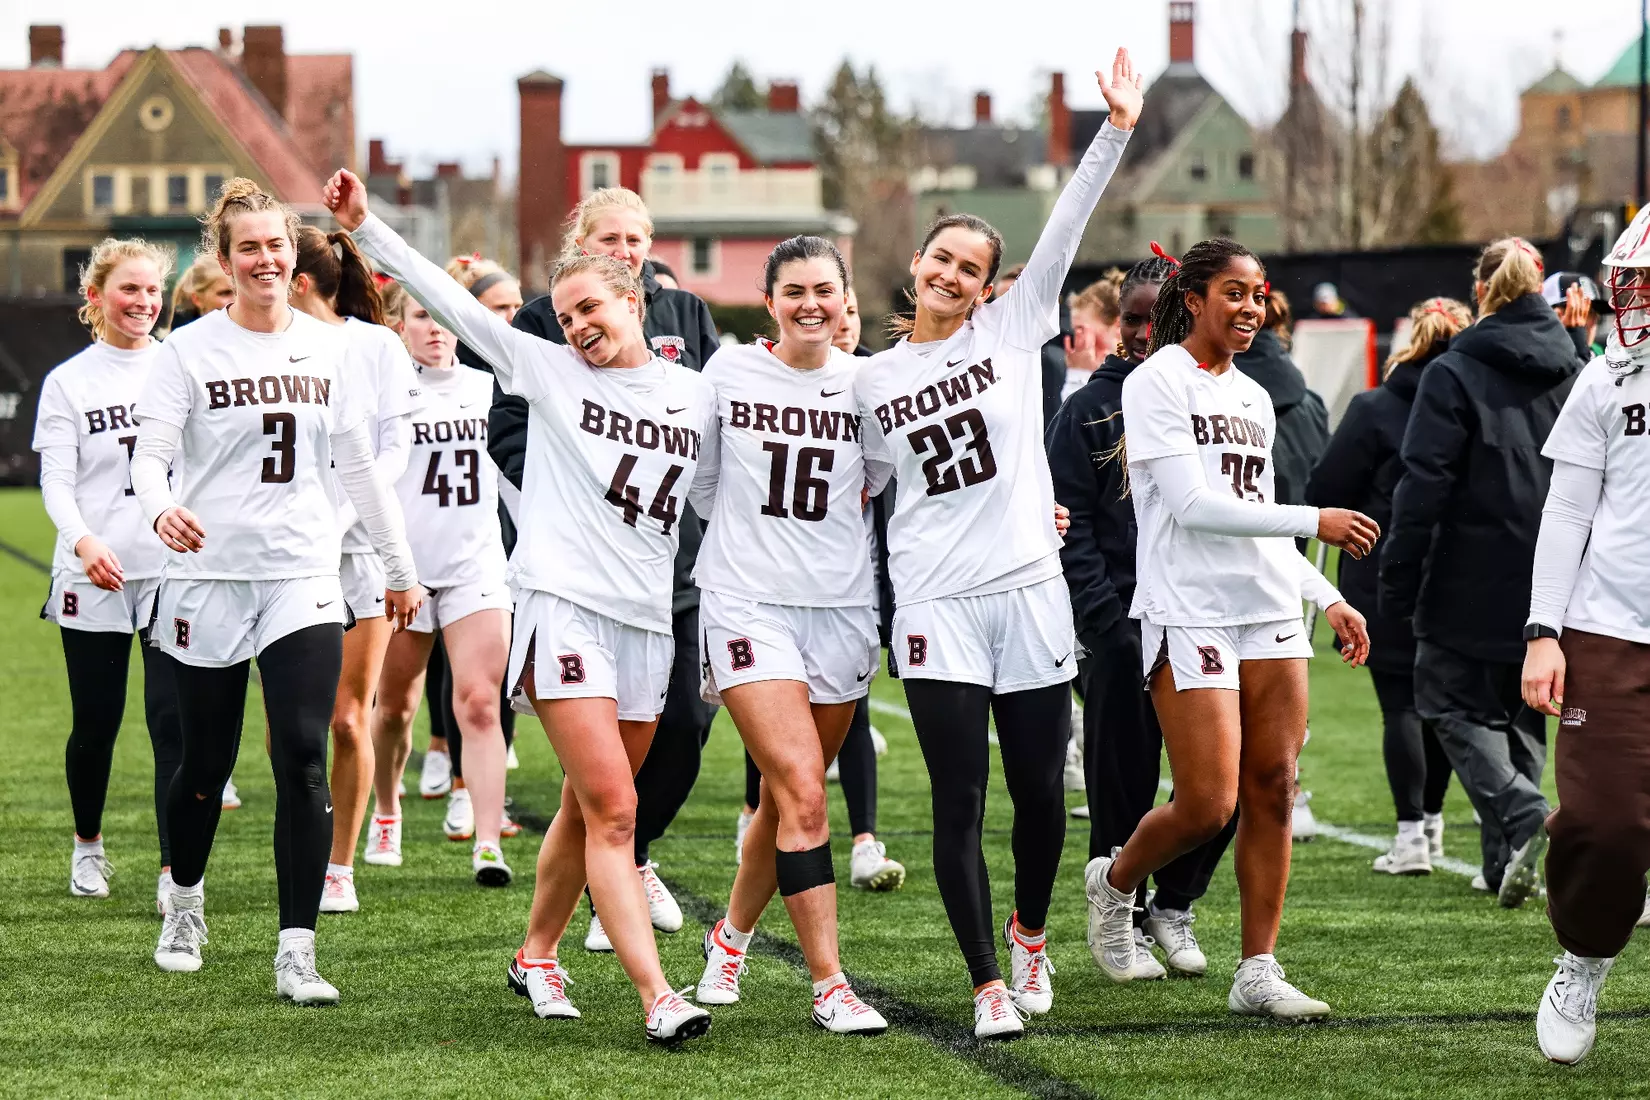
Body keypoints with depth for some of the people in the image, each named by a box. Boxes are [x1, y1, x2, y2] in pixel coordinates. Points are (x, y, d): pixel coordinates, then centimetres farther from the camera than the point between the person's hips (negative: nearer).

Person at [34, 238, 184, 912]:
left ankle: (175, 870, -10)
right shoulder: (68, 381, 3)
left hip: (175, 571, 0)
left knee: (173, 720, -9)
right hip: (93, 577, 0)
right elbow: (56, 481, -3)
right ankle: (88, 844, 31)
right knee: (95, 723, 8)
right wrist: (83, 542, -22)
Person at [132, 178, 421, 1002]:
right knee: (207, 763, 9)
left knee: (304, 762, -11)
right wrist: (161, 508, -32)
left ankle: (297, 953, -9)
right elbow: (150, 455, -9)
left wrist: (400, 568, 17)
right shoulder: (189, 350, -2)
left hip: (304, 581, 2)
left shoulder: (328, 347, 7)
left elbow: (357, 465, 14)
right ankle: (184, 900, 37)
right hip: (209, 580, -1)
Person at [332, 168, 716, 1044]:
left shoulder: (697, 396, 10)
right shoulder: (546, 370, 4)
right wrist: (366, 228, -5)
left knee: (588, 809, 12)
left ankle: (536, 954, 32)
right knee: (611, 810, -13)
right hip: (564, 604, -4)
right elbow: (447, 301, 1)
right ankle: (657, 996, -19)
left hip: (649, 621, 4)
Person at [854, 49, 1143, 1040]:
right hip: (935, 607, 0)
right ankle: (989, 985, 4)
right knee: (960, 803, -4)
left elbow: (1066, 232, -5)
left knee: (1041, 791, 6)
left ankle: (1030, 936, 32)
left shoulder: (1014, 331, 5)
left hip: (1030, 592, 0)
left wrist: (1116, 131, -14)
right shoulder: (872, 381, 9)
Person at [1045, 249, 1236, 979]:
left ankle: (1173, 904, 19)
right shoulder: (1089, 410, 1)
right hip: (1121, 625, -2)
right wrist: (1108, 622, -12)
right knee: (1123, 782, 1)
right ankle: (1123, 921, 15)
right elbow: (1070, 528, -2)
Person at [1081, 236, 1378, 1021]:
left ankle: (1258, 971, 5)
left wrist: (1329, 600, 16)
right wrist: (1317, 521, -15)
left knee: (1272, 791, 0)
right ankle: (1114, 882, 20)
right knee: (1206, 806, -9)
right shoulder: (1157, 382, -6)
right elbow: (1192, 505, -14)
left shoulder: (1254, 398, 17)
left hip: (1270, 612, 7)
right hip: (1187, 612, -7)